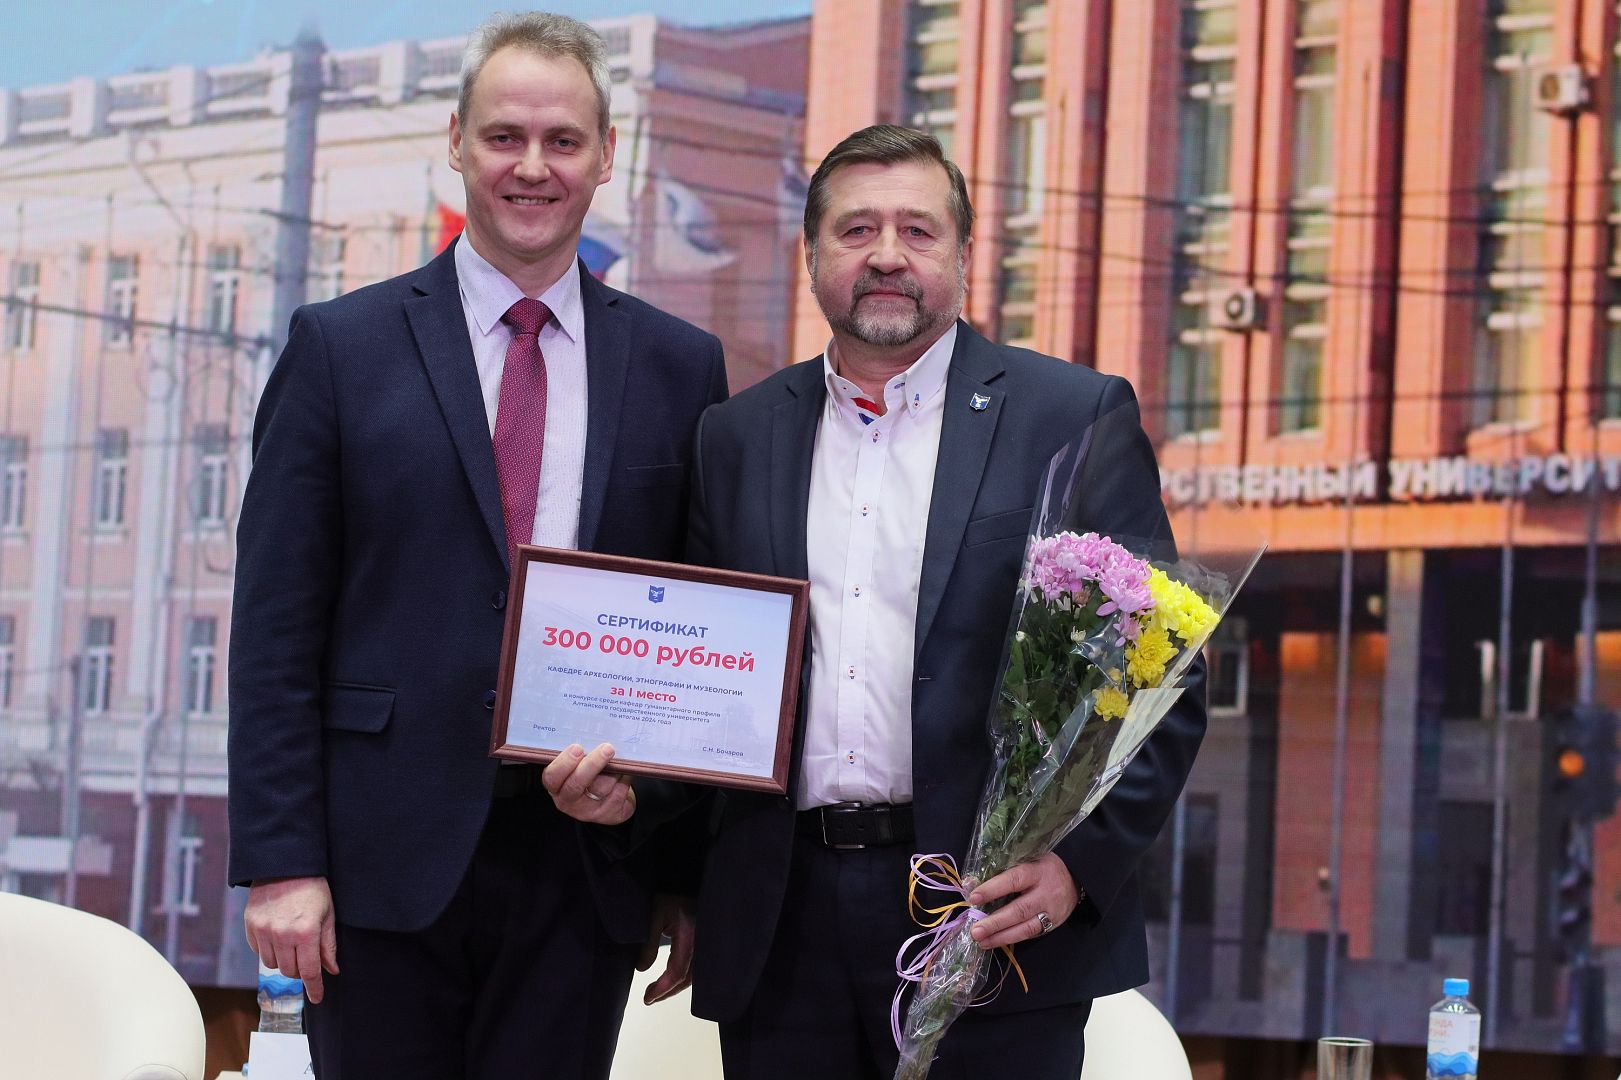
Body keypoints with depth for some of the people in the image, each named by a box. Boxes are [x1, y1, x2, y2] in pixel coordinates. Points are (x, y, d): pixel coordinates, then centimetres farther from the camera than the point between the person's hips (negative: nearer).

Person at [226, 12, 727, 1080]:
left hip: (586, 866, 2)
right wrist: (281, 863, -8)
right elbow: (275, 629, -1)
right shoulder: (342, 347, 3)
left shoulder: (680, 367, 8)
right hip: (388, 859, -1)